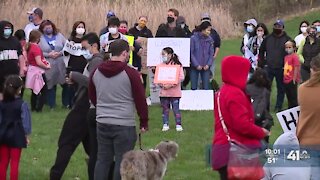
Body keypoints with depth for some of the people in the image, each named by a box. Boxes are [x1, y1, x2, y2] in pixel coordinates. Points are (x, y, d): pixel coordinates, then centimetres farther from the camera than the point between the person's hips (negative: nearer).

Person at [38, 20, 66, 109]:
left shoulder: (59, 36, 10)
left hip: (61, 65, 2)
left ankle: (66, 103, 18)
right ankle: (51, 105, 15)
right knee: (50, 86, 4)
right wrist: (48, 55, -14)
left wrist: (60, 53, -8)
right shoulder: (40, 38, 1)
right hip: (48, 67, -2)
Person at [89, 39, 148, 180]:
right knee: (122, 162, 2)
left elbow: (92, 96, 18)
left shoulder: (97, 72, 5)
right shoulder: (131, 73, -11)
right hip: (124, 125, -5)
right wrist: (144, 122, 3)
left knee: (102, 160, 12)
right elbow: (140, 100, -7)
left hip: (102, 124, 5)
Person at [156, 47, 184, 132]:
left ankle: (178, 125, 8)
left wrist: (171, 85, -18)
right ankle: (165, 125, 18)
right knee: (165, 109, 9)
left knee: (176, 109, -1)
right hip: (164, 92, 4)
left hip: (174, 92, -4)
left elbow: (181, 77, -11)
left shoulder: (177, 65, -5)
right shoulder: (160, 65, 7)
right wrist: (162, 84, -13)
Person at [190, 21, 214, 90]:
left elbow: (211, 53, 6)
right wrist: (196, 65, -11)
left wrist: (208, 64, -7)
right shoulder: (194, 38, -9)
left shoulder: (209, 39, 1)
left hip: (206, 67, 2)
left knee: (206, 88, 0)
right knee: (194, 87, 3)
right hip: (195, 67, -2)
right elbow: (191, 53, -7)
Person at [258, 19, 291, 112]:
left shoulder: (287, 39, 0)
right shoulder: (268, 38, 9)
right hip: (268, 68, 2)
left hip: (281, 69, -2)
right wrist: (261, 64, 8)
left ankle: (278, 107, 16)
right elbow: (261, 51, 16)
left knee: (281, 88, 6)